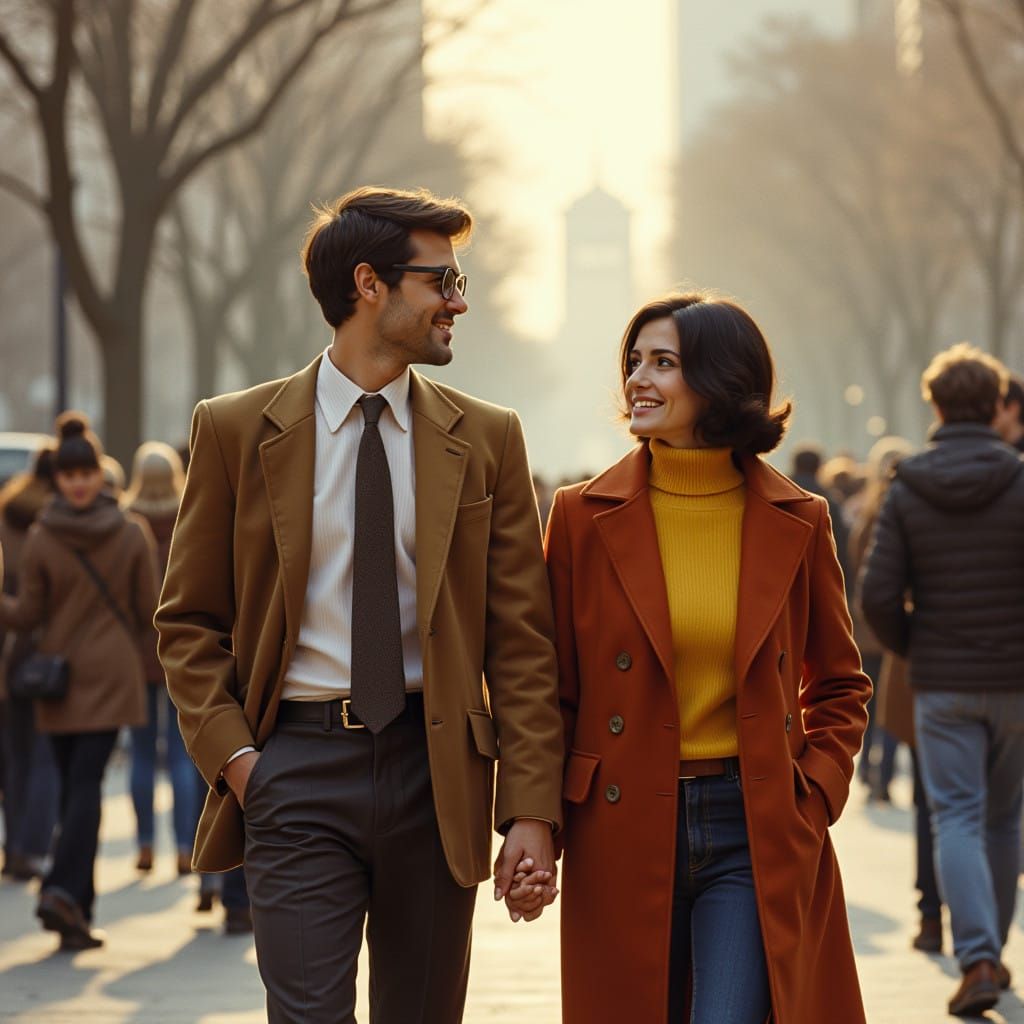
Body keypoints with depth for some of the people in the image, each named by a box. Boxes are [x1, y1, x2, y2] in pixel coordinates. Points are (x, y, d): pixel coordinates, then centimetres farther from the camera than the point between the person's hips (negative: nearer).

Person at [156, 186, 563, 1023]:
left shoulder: (486, 440, 6)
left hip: (434, 768, 2)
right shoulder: (237, 430, 3)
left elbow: (522, 638, 4)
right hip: (297, 768, -2)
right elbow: (189, 621, 7)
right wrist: (231, 751, -8)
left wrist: (531, 808, -4)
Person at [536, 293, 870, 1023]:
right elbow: (550, 689, 5)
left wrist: (816, 795, 0)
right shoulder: (584, 517, 1)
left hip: (757, 835, -1)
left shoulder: (796, 522, 3)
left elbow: (839, 685, 14)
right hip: (624, 837, 1)